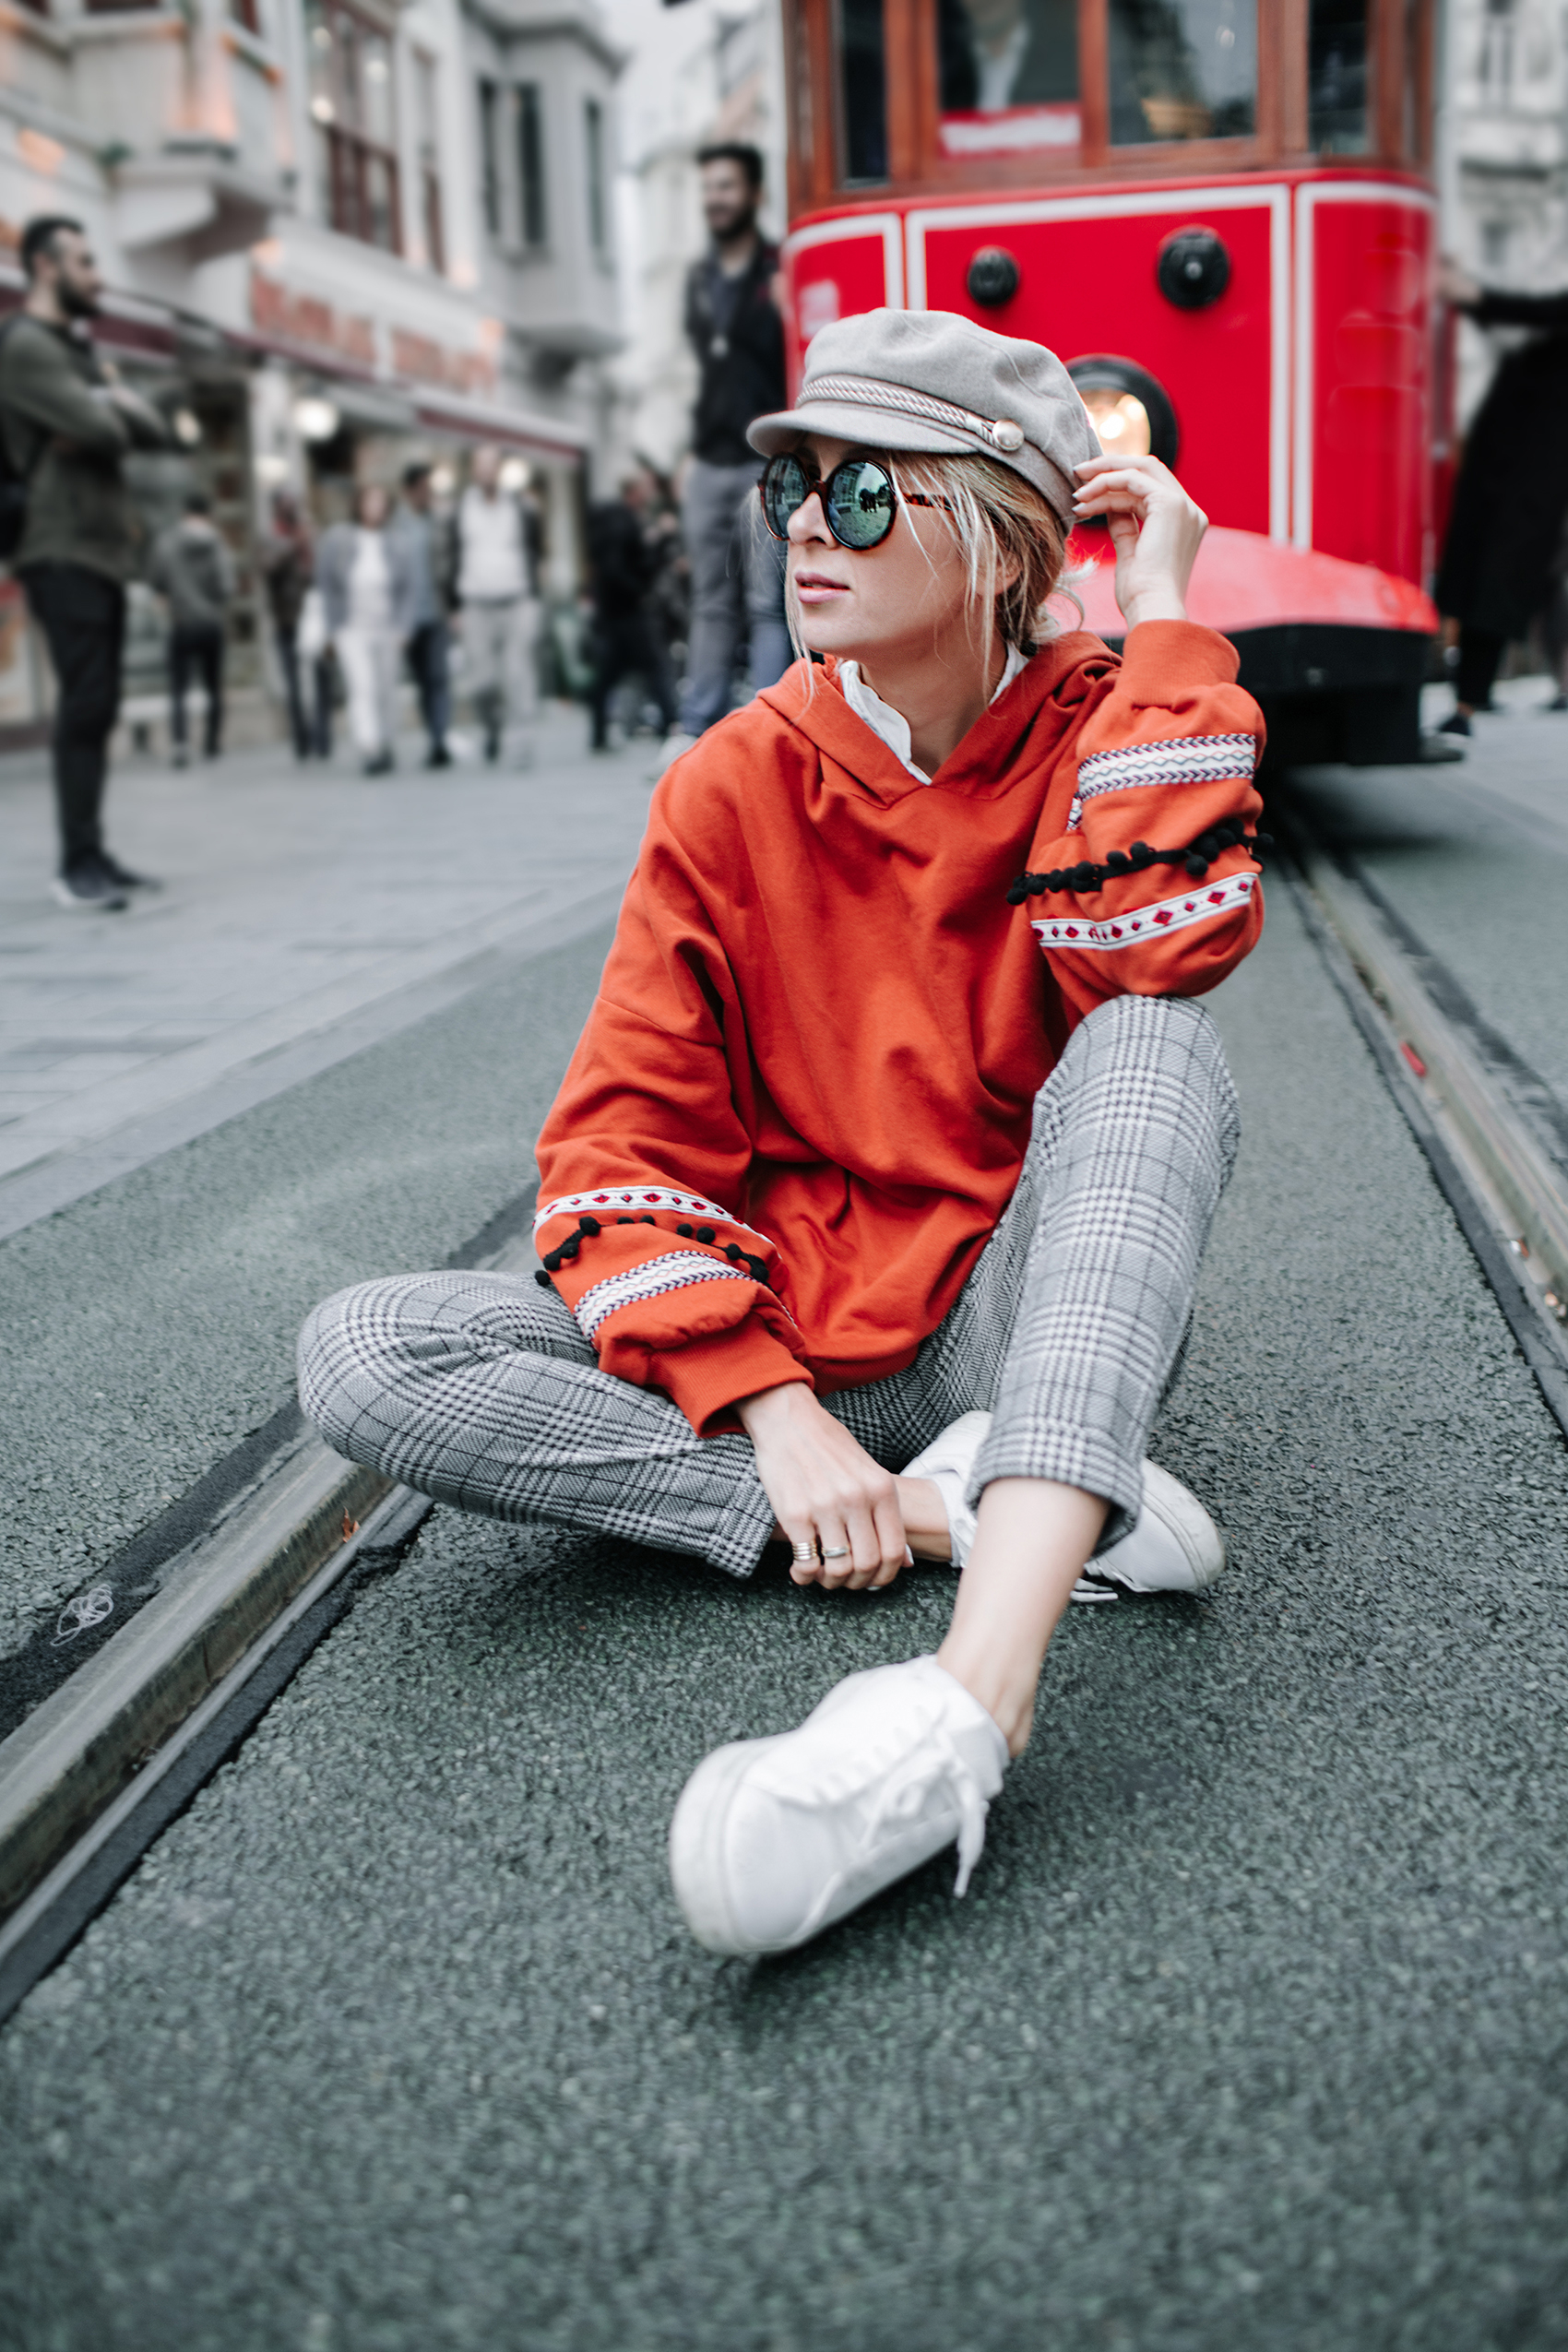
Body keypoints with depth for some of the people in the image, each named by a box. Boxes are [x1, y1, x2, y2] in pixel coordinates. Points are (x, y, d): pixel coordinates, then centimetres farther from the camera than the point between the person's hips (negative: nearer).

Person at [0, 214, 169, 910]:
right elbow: (98, 427, -19)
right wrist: (111, 408, 4)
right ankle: (78, 865, -12)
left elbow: (152, 430, 14)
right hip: (64, 551, -9)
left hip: (102, 550, 9)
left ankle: (91, 858, 11)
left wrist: (114, 405, -6)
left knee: (95, 708, 8)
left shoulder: (78, 348, 23)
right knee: (84, 704, -13)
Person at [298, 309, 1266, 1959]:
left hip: (1031, 1317, -1)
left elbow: (1161, 948, -25)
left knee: (1150, 1040, -31)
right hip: (781, 1329, 2)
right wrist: (778, 1418, -19)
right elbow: (621, 1152, -6)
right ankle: (954, 1502, -24)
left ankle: (975, 1695, -49)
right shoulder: (737, 785, -1)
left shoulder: (1108, 730, -2)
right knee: (361, 1356, -19)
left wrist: (1161, 607, -15)